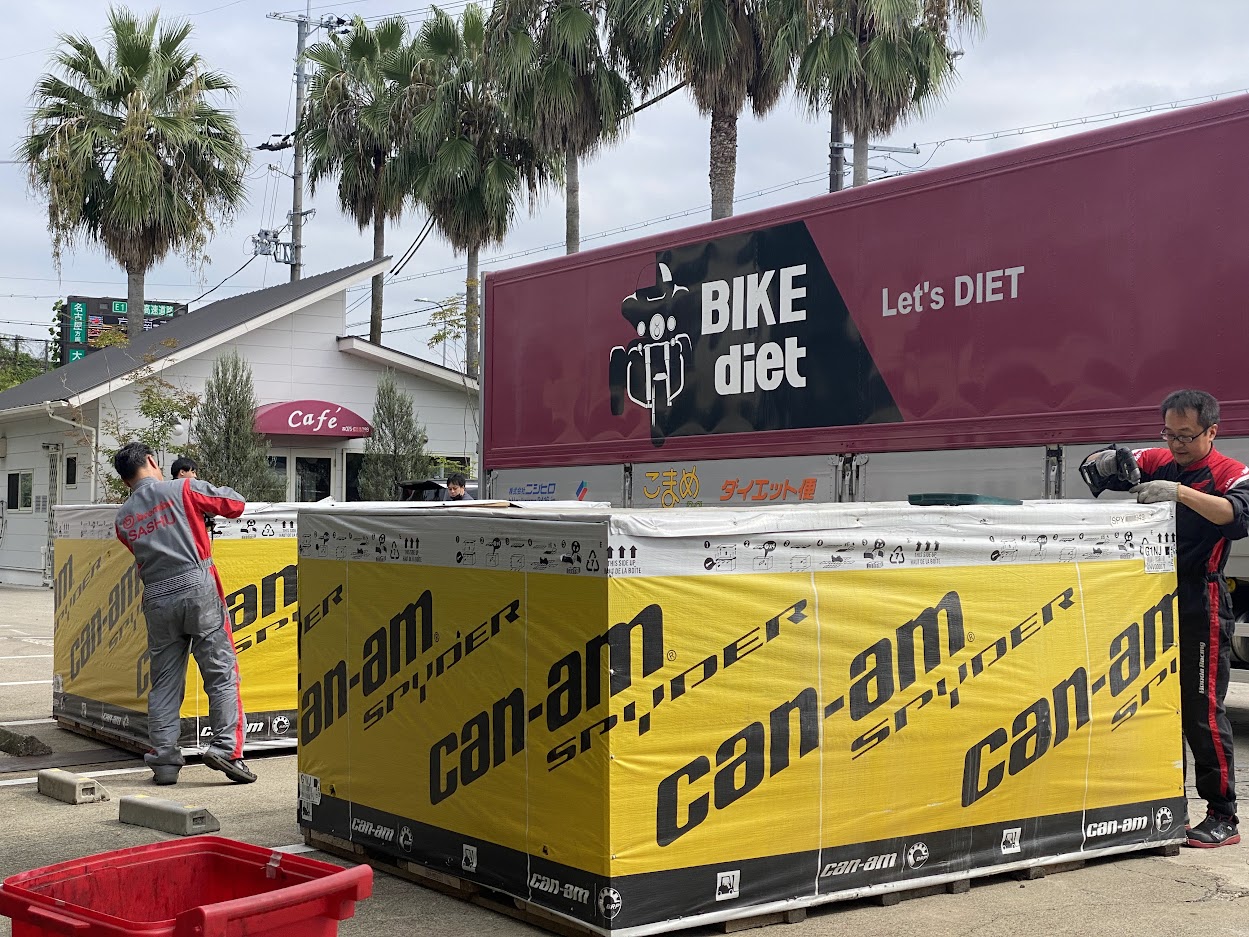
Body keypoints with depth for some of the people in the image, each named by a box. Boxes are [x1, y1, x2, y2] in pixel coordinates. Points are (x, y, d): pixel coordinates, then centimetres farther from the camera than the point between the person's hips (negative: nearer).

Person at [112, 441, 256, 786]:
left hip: (157, 599, 4)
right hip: (197, 588, -4)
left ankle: (163, 760, 8)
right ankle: (225, 748, -7)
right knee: (222, 673, 1)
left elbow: (141, 550, 18)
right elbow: (236, 504, 4)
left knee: (164, 682, 10)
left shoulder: (123, 517, 12)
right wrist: (206, 496, 24)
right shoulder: (183, 489, -1)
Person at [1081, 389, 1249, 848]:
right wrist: (1108, 460, -12)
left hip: (1201, 608, -6)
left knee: (1202, 712, -6)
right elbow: (1093, 471, 12)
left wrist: (1180, 492, -35)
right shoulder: (1158, 463, 10)